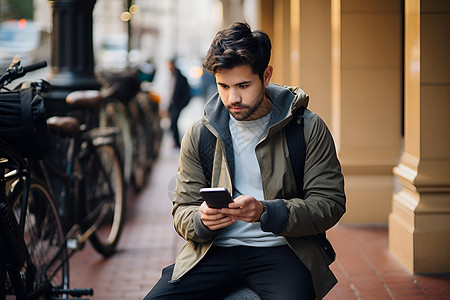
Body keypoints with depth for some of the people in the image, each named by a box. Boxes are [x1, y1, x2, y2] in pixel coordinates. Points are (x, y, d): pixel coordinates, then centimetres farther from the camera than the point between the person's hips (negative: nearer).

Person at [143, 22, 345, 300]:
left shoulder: (309, 128, 2)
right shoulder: (199, 134, 9)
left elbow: (330, 203, -3)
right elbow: (183, 209, 13)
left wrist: (266, 212, -18)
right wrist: (202, 221, -12)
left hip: (280, 249, -2)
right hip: (215, 251, 3)